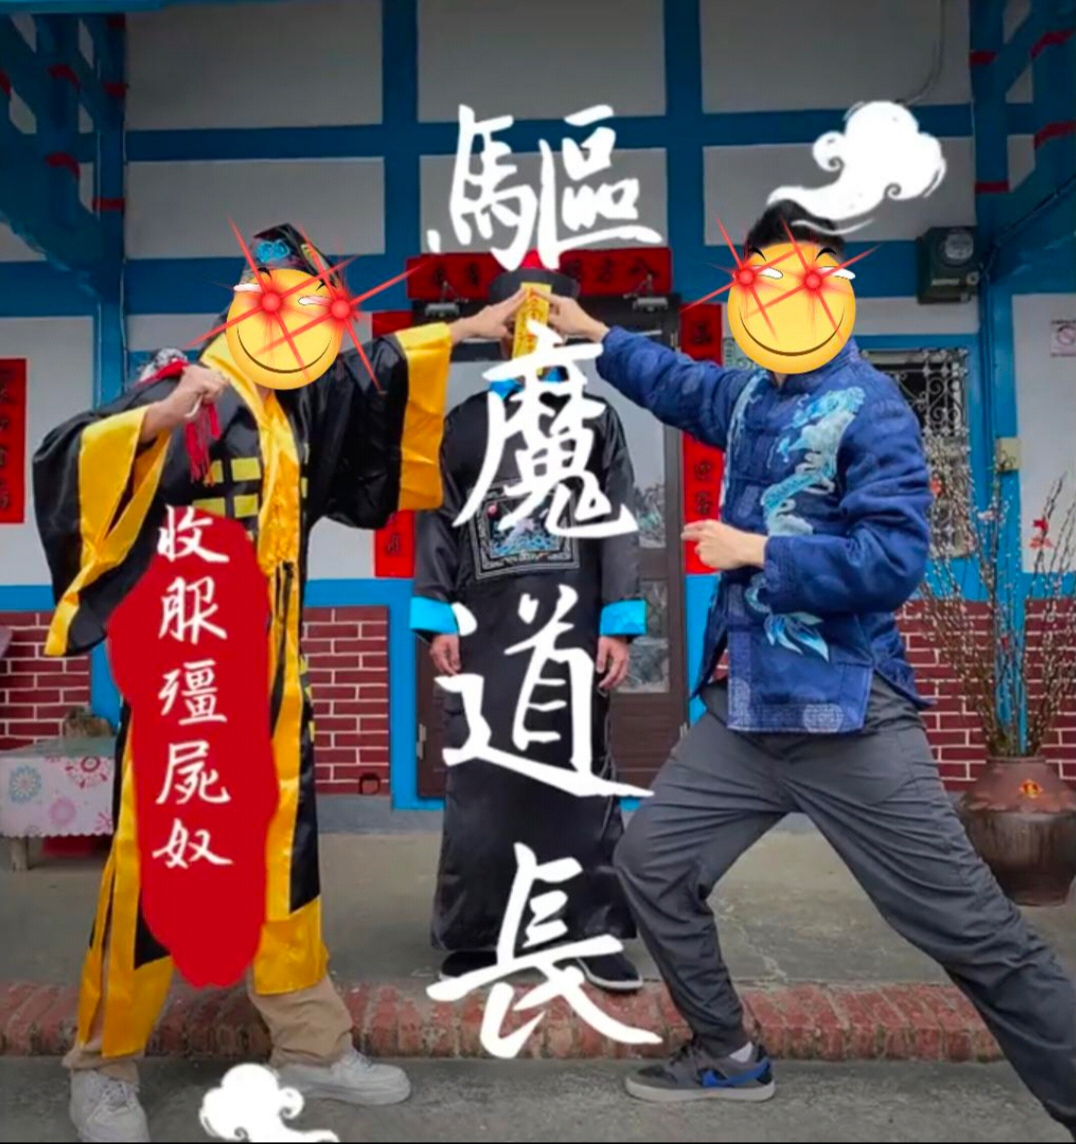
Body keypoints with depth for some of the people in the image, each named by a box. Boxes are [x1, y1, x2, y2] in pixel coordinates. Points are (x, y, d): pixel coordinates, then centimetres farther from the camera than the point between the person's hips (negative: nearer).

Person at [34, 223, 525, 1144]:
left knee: (283, 857, 15)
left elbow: (378, 378, 24)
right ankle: (105, 1065, 25)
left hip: (271, 673, 7)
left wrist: (472, 326, 24)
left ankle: (312, 1045, 29)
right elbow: (69, 465, -23)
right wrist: (163, 416, -38)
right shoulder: (179, 390, -12)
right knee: (153, 865, 3)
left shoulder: (299, 403, 10)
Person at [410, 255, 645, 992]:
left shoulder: (596, 421, 12)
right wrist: (438, 621, -1)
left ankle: (597, 935, 14)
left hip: (573, 629, 0)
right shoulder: (462, 426, 13)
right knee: (479, 784, 2)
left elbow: (620, 526, 5)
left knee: (583, 781, 4)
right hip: (485, 632, 0)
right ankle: (470, 940, 15)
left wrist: (619, 626, -3)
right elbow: (437, 526, 8)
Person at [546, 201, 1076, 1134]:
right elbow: (678, 383, 34)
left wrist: (757, 552, -16)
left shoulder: (870, 408, -11)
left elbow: (895, 558, -22)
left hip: (846, 716, -8)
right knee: (653, 863, 13)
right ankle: (730, 1057, 31)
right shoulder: (749, 397, 11)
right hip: (746, 707, 8)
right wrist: (596, 335, 36)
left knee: (972, 928, -1)